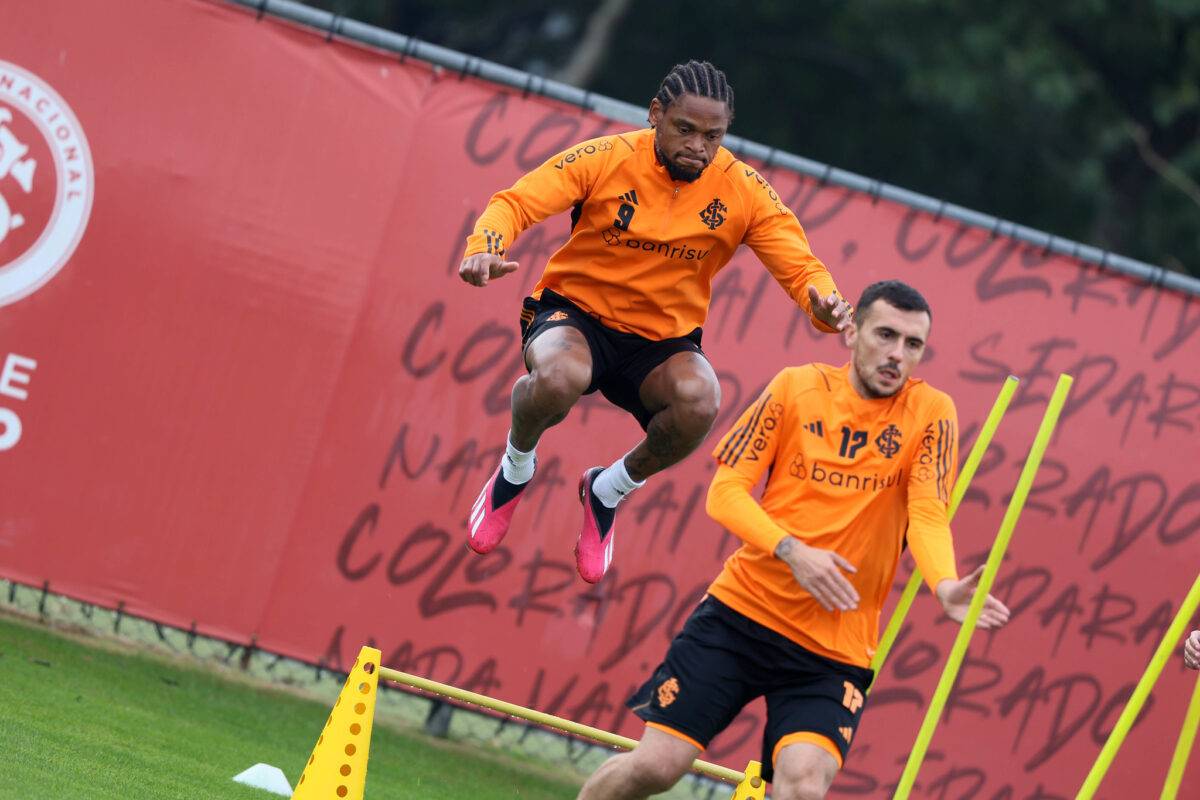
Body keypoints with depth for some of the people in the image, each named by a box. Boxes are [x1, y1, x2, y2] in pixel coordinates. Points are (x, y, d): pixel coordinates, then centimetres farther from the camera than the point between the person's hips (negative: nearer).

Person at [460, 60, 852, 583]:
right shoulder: (605, 160, -14)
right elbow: (516, 202, -16)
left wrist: (824, 304, -31)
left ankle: (609, 489, 1)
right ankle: (515, 469, 0)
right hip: (575, 311, -2)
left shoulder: (743, 191, -9)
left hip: (664, 340, 2)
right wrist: (485, 247, -38)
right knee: (559, 379, -38)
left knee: (699, 403, -32)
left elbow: (800, 267, -7)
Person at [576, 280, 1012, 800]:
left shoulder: (931, 413, -2)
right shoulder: (797, 387, 0)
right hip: (741, 610, 1)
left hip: (836, 647, -1)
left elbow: (927, 515, -14)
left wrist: (946, 587, -36)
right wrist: (792, 550, -20)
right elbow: (724, 492, -3)